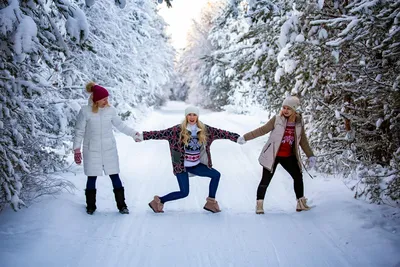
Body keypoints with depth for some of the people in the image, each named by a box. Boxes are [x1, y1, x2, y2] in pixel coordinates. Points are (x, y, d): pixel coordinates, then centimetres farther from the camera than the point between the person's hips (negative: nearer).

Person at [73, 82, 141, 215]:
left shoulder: (110, 110, -3)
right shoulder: (85, 111, -11)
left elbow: (120, 125, 10)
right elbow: (79, 132, -4)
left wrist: (134, 133, 4)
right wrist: (76, 149, -3)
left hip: (109, 150, 2)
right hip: (92, 151, -2)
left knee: (115, 176, 3)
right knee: (92, 178, 7)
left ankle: (121, 205, 14)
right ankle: (90, 205, 25)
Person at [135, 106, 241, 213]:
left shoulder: (204, 130, -4)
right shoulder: (178, 130, -16)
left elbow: (220, 133, -3)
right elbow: (161, 133, -21)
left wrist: (237, 138, -5)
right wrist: (143, 135, -28)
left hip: (196, 165, 5)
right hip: (182, 166, -5)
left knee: (216, 175, 1)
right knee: (184, 193, -8)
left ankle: (211, 202, 14)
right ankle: (159, 201, 11)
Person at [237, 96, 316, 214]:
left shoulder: (299, 122, 1)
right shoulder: (277, 119, -11)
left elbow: (303, 140, 11)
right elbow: (262, 130, -10)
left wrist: (310, 156, 11)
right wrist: (245, 137, -15)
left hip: (288, 156, 4)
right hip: (272, 155, -4)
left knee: (298, 176, 9)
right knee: (266, 180, -3)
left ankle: (301, 203, 24)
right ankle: (259, 205, 8)